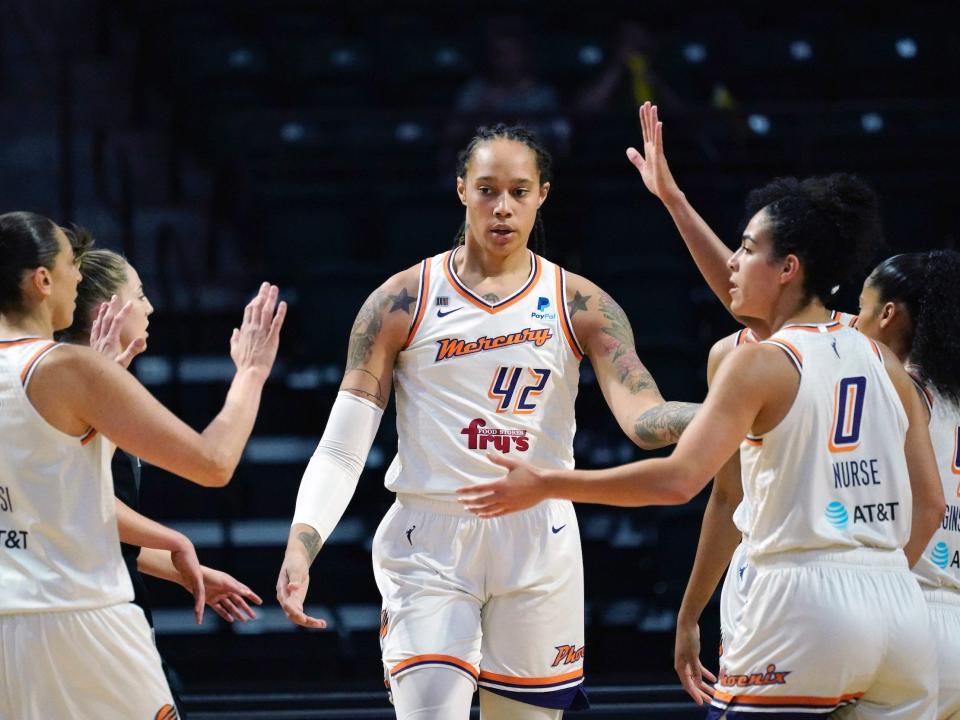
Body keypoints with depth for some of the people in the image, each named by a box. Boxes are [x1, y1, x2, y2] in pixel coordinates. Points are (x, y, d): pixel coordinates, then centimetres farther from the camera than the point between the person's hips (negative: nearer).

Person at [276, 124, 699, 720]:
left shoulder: (579, 305, 4)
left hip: (537, 548, 2)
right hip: (430, 545, -2)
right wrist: (300, 547, -17)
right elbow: (341, 449, -2)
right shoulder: (403, 301, 0)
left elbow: (643, 417, -9)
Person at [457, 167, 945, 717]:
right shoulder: (886, 364, 12)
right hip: (900, 607, 6)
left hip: (804, 606, -6)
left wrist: (545, 485, -9)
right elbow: (931, 503, 13)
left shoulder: (761, 364, -6)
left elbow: (679, 480, -15)